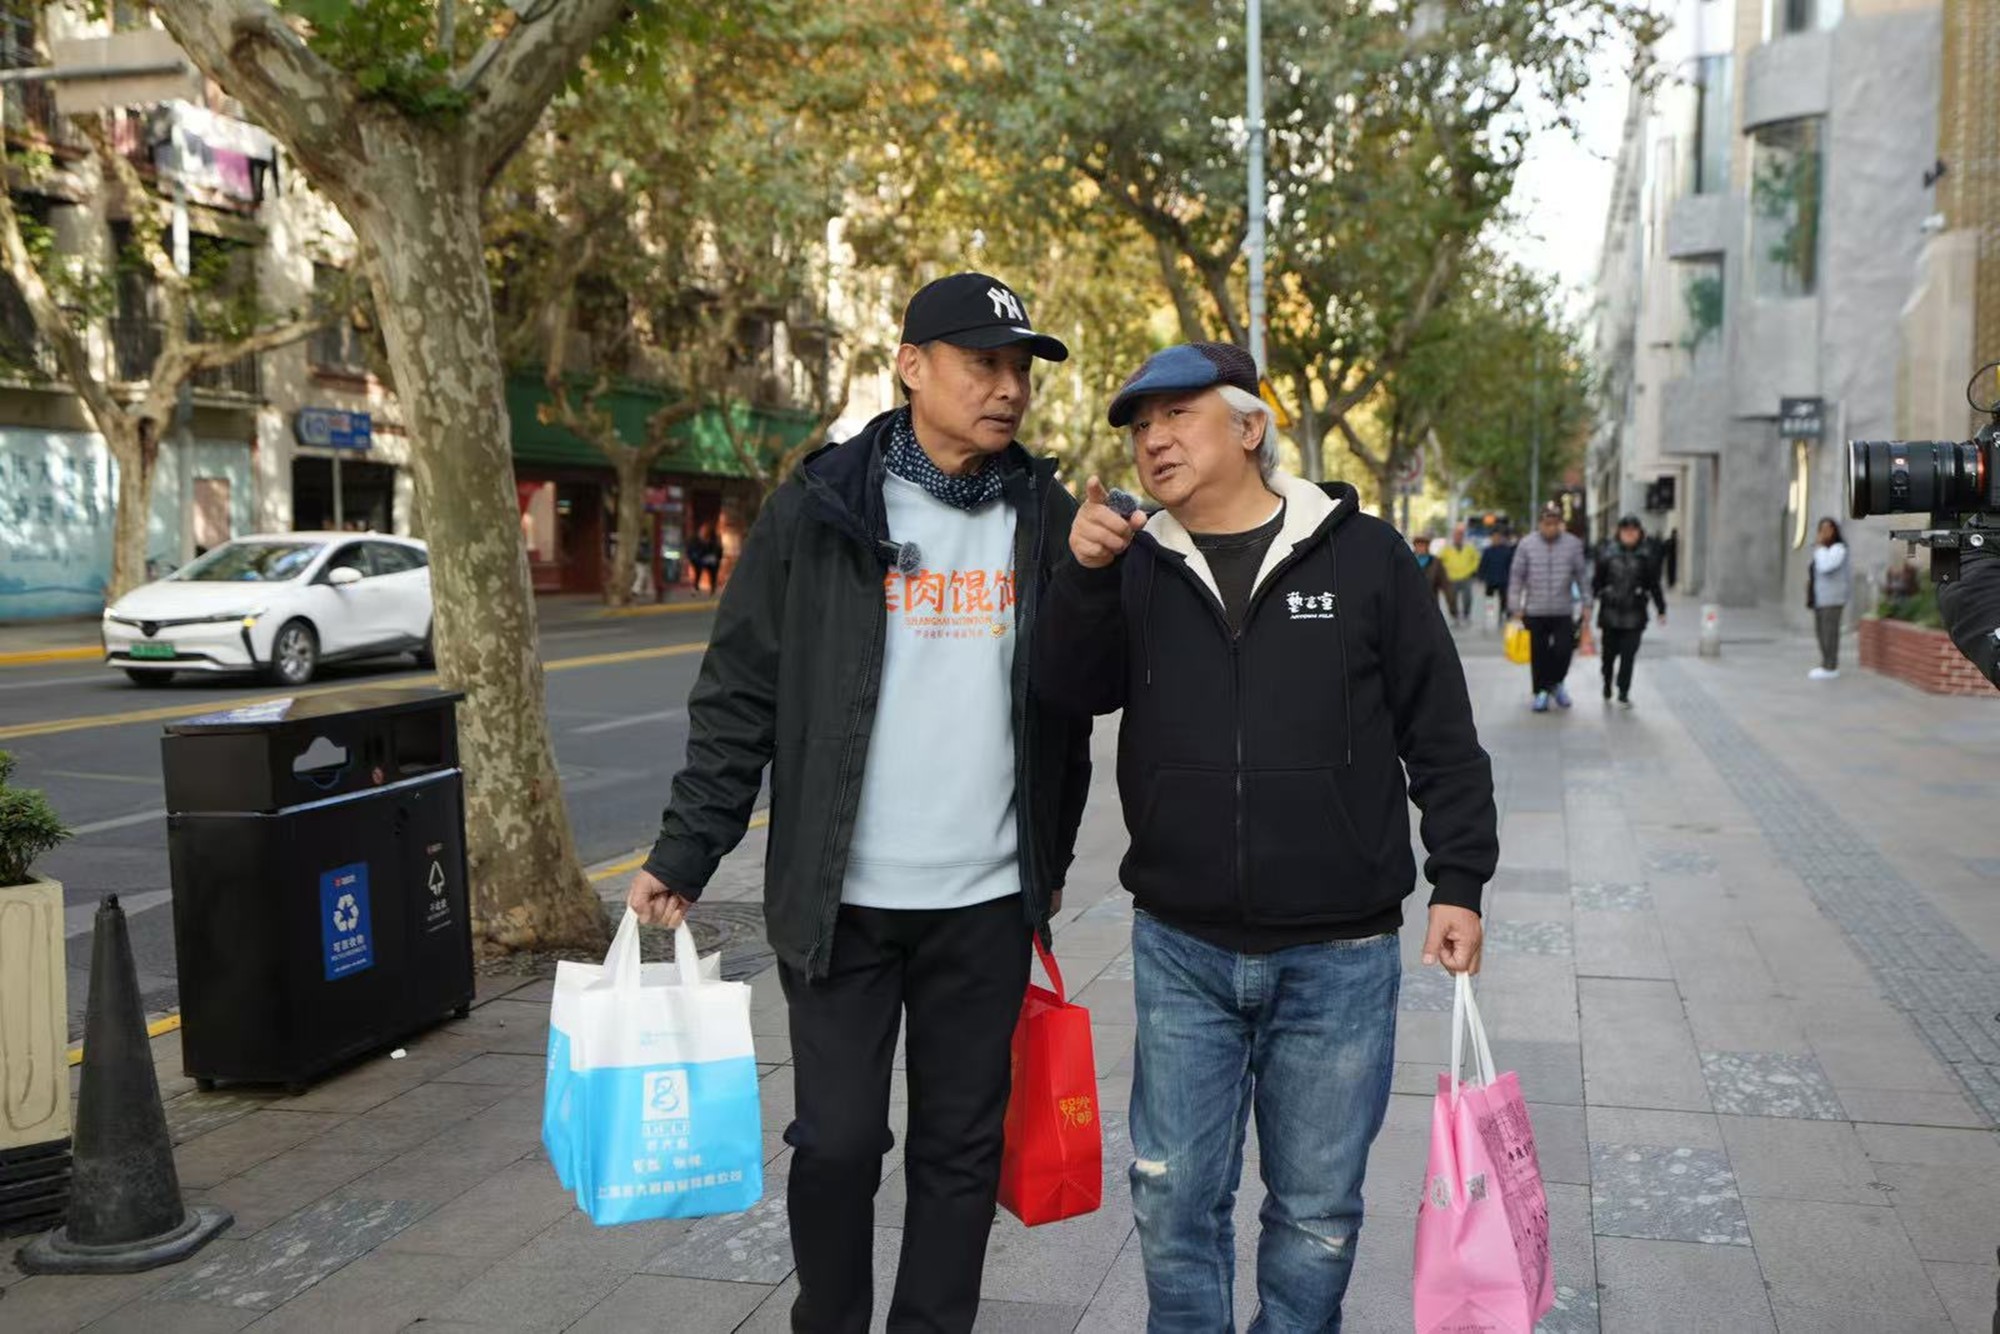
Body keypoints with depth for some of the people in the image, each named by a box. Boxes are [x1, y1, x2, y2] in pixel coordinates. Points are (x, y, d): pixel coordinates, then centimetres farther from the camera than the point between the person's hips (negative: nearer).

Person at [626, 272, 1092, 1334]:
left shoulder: (1047, 519, 4)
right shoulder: (819, 510, -5)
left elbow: (1070, 707, 12)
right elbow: (738, 695, -3)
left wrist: (1052, 863, 15)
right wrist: (683, 856, -7)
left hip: (988, 902, 3)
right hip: (841, 898, -2)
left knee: (962, 1147, 12)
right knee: (837, 1140, 7)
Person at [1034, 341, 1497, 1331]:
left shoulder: (1364, 556, -3)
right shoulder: (1137, 565, 5)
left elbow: (1442, 736, 1)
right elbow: (1067, 690, -5)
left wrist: (1459, 884, -2)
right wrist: (1083, 576, -20)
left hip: (1338, 957, -2)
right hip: (1182, 951, 2)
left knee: (1317, 1213, 13)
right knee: (1174, 1203, 12)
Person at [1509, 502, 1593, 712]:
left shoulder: (1573, 544, -1)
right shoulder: (1526, 545, -3)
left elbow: (1583, 577, 5)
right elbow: (1516, 577, 1)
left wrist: (1586, 607, 4)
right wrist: (1517, 608, -2)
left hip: (1564, 612, 0)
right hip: (1535, 612, 0)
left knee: (1563, 651, -2)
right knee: (1539, 654, 5)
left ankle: (1556, 683, 26)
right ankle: (1541, 691, 22)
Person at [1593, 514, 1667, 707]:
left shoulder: (1646, 556, 3)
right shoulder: (1608, 553, 1)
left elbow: (1654, 585, 9)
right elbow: (1597, 580, 5)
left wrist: (1661, 609, 10)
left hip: (1634, 613, 0)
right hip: (1610, 612, 0)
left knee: (1629, 653, -5)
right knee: (1609, 653, 10)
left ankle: (1624, 692, 2)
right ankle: (1607, 687, 30)